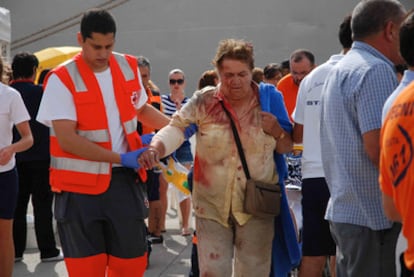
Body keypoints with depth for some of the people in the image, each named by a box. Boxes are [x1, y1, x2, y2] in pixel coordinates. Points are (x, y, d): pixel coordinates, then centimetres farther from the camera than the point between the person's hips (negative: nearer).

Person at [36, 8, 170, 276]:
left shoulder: (129, 67, 3)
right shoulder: (62, 79, -13)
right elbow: (67, 140, -20)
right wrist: (121, 158, -20)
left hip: (124, 179, 4)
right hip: (79, 185, -4)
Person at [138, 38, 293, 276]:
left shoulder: (268, 100, 2)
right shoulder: (204, 101, -1)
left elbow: (287, 148, 11)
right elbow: (177, 128, -10)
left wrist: (276, 131, -11)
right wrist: (154, 149, -29)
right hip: (212, 206, -1)